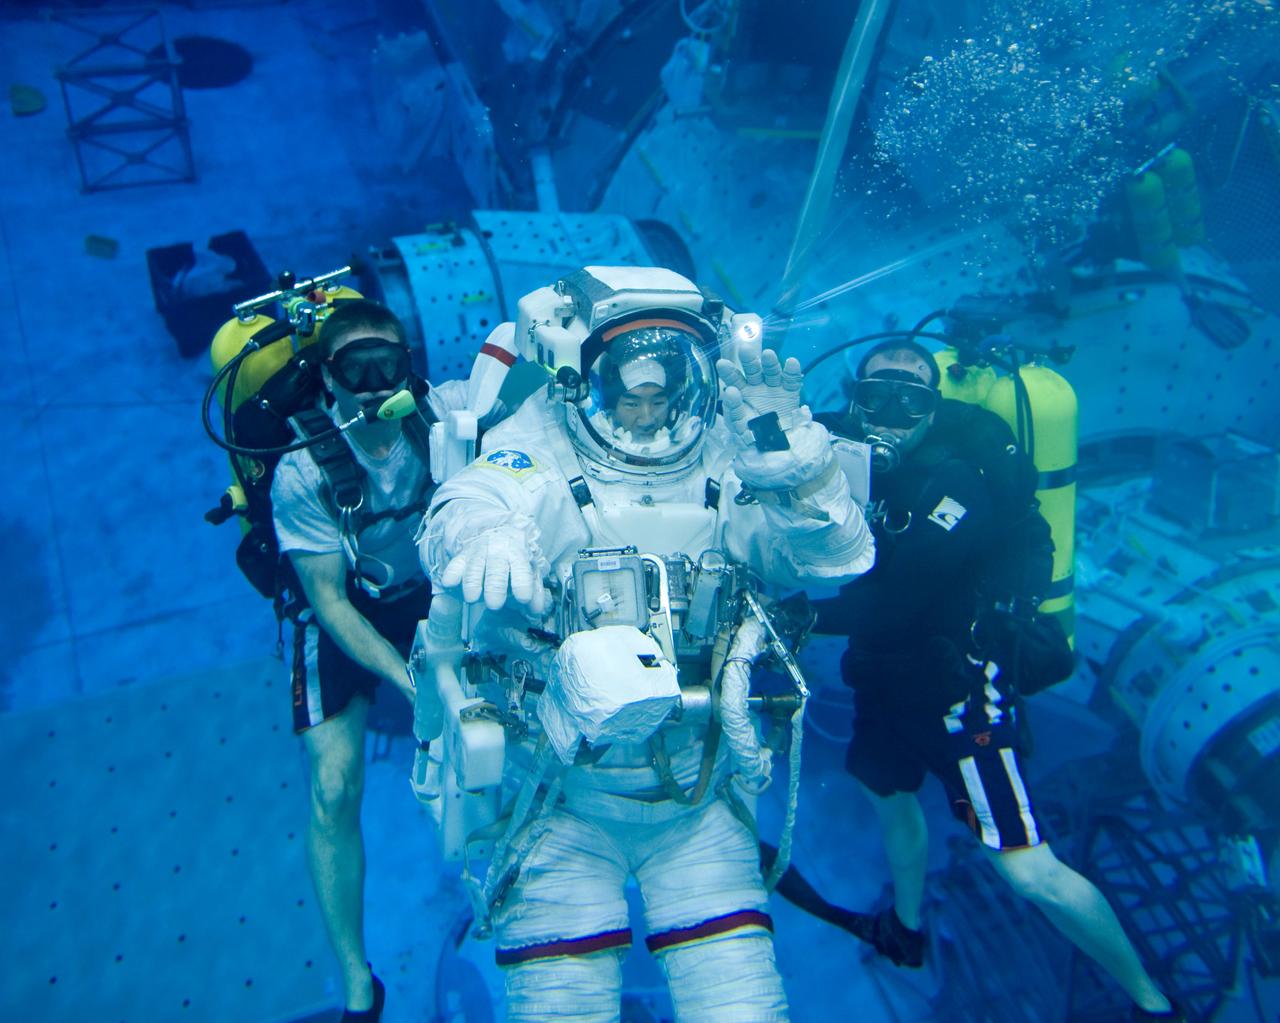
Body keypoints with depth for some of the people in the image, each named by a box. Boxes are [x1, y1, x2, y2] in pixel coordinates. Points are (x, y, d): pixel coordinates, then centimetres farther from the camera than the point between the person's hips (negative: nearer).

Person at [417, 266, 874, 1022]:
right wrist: (484, 539, -53)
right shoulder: (538, 455, -8)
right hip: (562, 802, -2)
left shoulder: (725, 466, 2)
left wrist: (791, 452, -21)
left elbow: (839, 559, -5)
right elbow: (463, 515, -29)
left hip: (698, 805, 3)